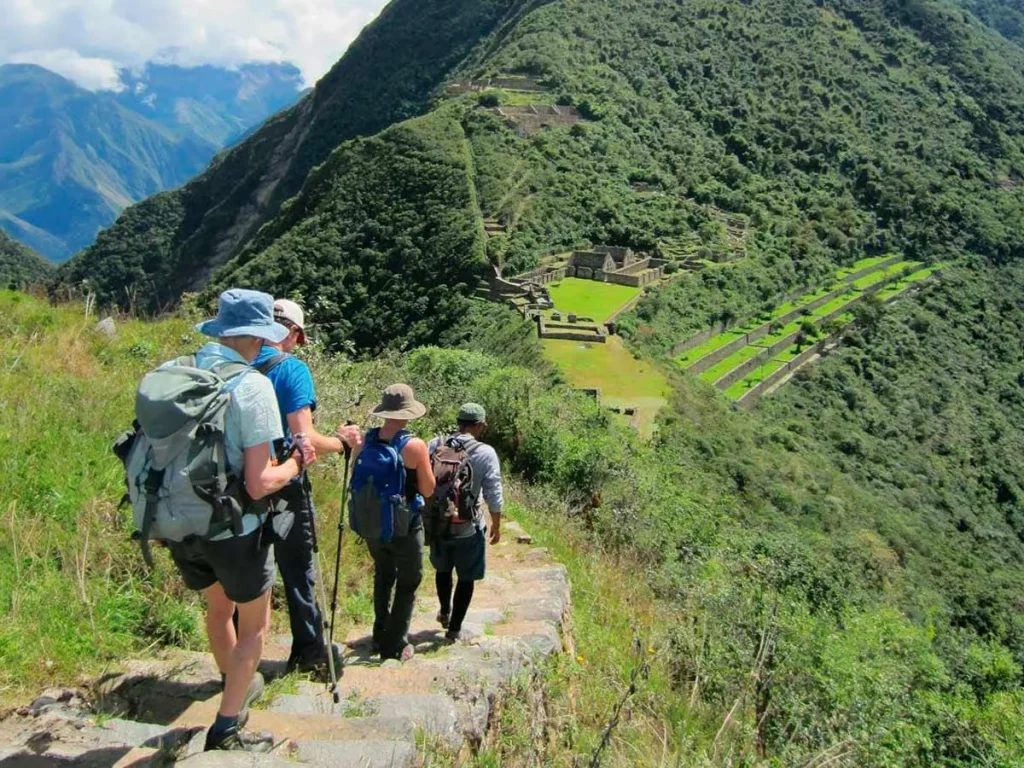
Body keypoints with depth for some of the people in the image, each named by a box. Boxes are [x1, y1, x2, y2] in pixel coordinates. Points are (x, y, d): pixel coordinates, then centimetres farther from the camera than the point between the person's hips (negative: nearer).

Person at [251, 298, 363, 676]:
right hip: (284, 488, -5)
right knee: (298, 572, 10)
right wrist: (342, 440, -3)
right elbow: (303, 438, -19)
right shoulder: (292, 369, -13)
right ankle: (310, 652, 22)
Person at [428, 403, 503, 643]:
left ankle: (445, 612, 47)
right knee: (466, 578, 14)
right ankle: (454, 629, 20)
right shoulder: (485, 453, -15)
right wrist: (496, 526, 3)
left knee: (442, 569, 27)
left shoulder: (435, 445, -5)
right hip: (468, 527, -4)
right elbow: (494, 495, -12)